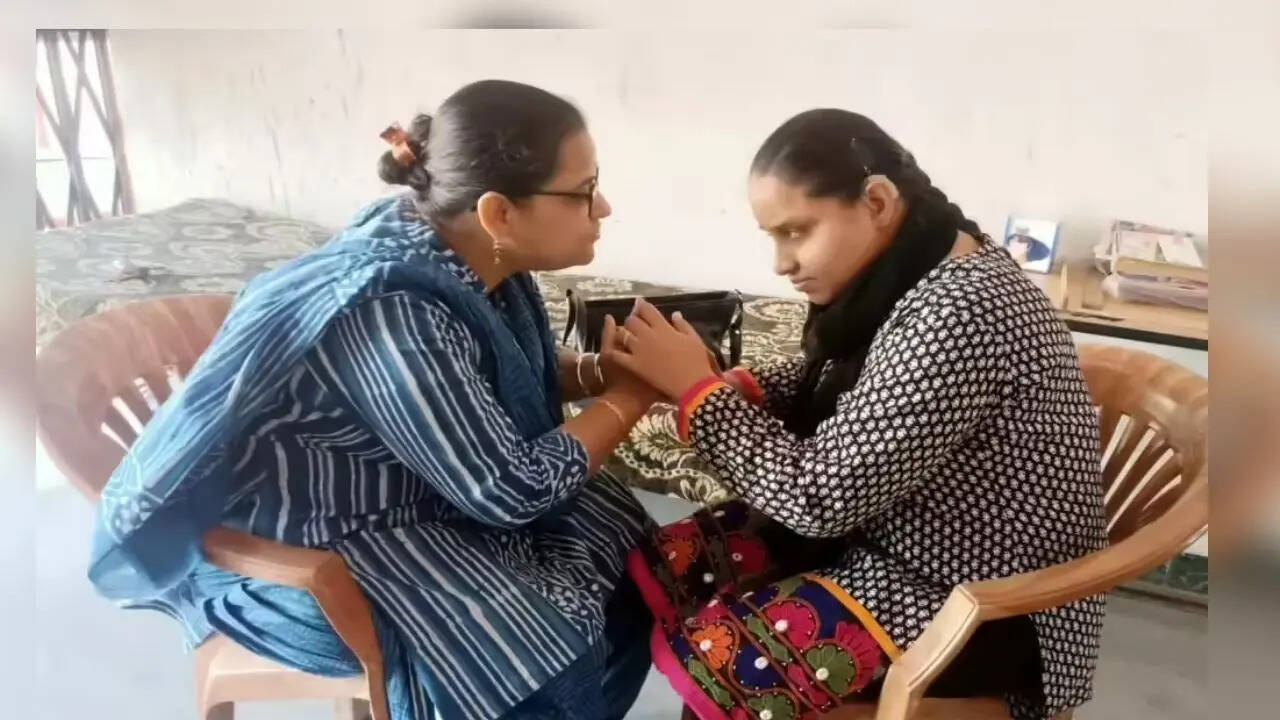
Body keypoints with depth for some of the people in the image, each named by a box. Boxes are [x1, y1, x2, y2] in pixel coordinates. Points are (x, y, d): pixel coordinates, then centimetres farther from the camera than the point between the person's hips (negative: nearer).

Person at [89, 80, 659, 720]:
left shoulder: (469, 257, -9)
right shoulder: (394, 316, -34)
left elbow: (514, 377, 8)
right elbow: (510, 491, -28)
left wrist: (606, 371, -9)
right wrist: (632, 394, -18)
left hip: (418, 482, 8)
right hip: (322, 534, -8)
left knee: (631, 554, 3)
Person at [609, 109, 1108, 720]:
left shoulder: (960, 316, -30)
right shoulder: (907, 270, -3)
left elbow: (820, 495, -28)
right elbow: (829, 382, 12)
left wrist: (696, 389, -19)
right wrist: (735, 386, -7)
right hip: (893, 532, 9)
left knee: (718, 658, -19)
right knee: (667, 566, 1)